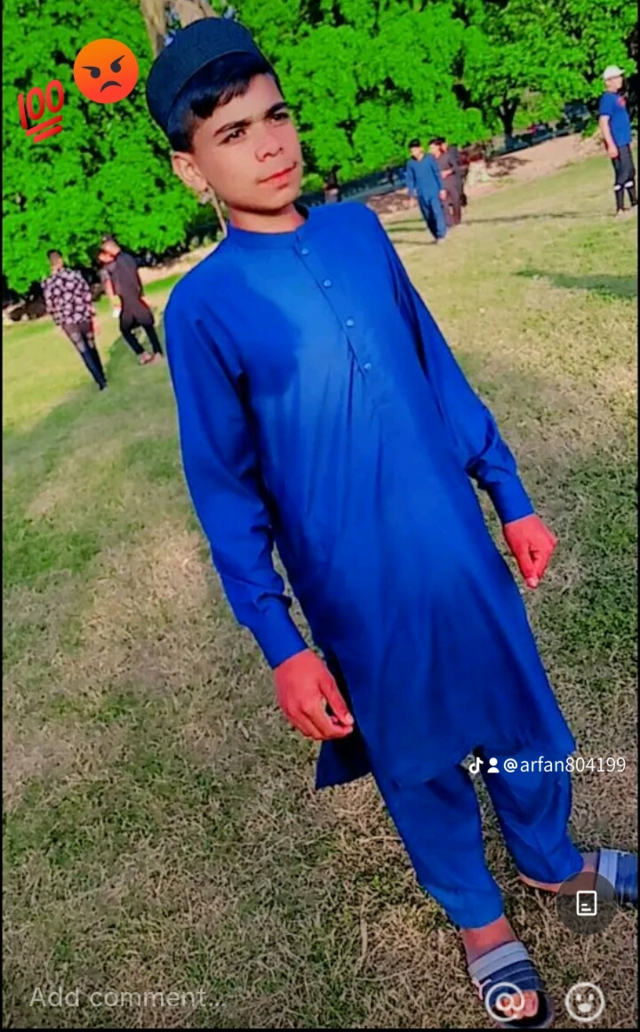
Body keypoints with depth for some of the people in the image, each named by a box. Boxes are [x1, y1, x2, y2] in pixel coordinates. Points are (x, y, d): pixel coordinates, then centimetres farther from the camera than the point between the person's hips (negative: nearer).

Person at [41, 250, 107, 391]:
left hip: (68, 323, -1)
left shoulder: (47, 284, -9)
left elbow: (50, 308, -4)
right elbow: (87, 297, -6)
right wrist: (93, 316, 2)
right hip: (84, 317, 1)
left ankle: (100, 381, 6)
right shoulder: (75, 274, -7)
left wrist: (59, 324, 10)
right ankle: (102, 376, 29)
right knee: (92, 347, 19)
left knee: (84, 352, 8)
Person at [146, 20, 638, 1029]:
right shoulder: (201, 306, -13)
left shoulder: (358, 228, 1)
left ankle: (549, 857, 52)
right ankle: (479, 917, 46)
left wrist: (511, 495, 10)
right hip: (361, 590, -4)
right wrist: (280, 645, -10)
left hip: (463, 546, 5)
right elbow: (227, 492, -9)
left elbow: (438, 369, 7)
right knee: (419, 756, 17)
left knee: (525, 715, 21)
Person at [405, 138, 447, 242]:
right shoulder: (410, 163, 2)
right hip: (421, 194, 3)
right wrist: (411, 190, -3)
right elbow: (410, 179, 7)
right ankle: (436, 236, 15)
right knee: (428, 216, 6)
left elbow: (437, 174, 0)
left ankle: (441, 235, -10)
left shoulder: (430, 158, -3)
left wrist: (441, 189, -2)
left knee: (437, 212, -12)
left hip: (433, 191, -3)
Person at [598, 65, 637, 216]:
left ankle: (634, 203, 26)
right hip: (616, 143, -9)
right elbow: (603, 123, -20)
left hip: (624, 142, 9)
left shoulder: (618, 96, 14)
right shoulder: (607, 98, -14)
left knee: (630, 172, 15)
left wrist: (628, 139, 22)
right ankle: (620, 208, -3)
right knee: (622, 174, -8)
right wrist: (611, 145, -25)